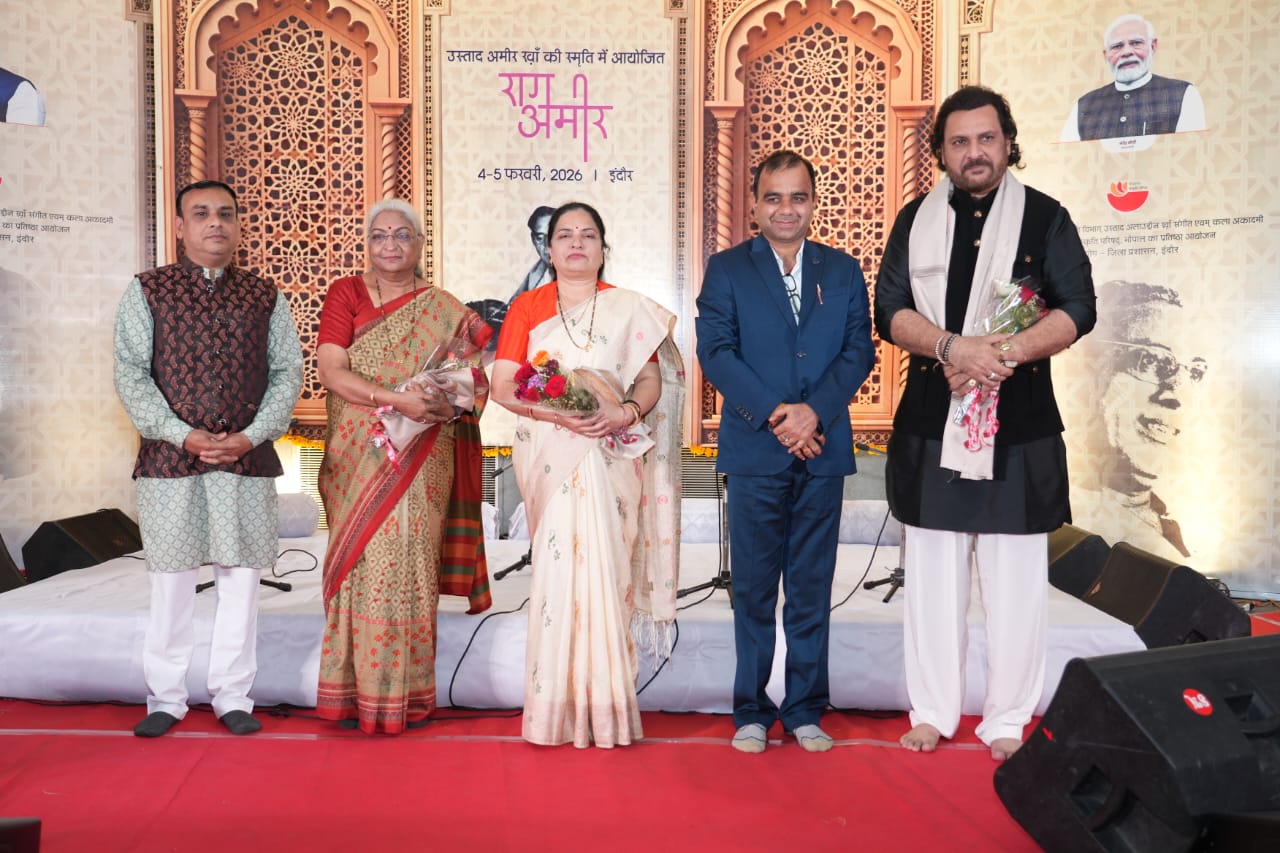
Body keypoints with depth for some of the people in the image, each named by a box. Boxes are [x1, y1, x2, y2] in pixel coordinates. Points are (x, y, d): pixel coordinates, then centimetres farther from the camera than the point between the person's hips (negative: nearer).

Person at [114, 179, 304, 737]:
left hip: (248, 459, 1)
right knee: (171, 582, 5)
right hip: (169, 460, -1)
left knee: (241, 579, 5)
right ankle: (165, 699, 19)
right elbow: (130, 374, -1)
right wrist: (182, 435, -12)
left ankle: (233, 697, 18)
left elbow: (287, 374, 6)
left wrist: (252, 435, -9)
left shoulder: (265, 298, 9)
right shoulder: (147, 292, 5)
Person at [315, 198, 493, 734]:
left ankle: (408, 692, 11)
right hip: (359, 458, 0)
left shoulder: (446, 311, 8)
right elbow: (330, 372, -7)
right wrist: (397, 399, -18)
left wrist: (451, 402, -17)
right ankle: (357, 691, 13)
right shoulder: (346, 294, 5)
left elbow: (472, 378, 6)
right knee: (362, 563, 1)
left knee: (409, 565, 0)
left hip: (422, 463, 0)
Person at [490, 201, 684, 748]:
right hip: (549, 458, 0)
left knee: (605, 569, -3)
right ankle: (560, 707, 8)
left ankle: (605, 707, 7)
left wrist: (625, 412, -15)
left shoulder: (631, 310, 10)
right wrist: (556, 413, -15)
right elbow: (503, 386, 1)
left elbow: (652, 381, 6)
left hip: (612, 457, 0)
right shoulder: (527, 308, 9)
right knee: (558, 569, -3)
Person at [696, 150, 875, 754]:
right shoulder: (727, 269, 5)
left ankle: (806, 709, 20)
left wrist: (814, 410, -12)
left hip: (823, 452, 2)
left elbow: (859, 350, 4)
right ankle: (751, 711, 17)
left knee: (812, 588, 9)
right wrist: (774, 416, -15)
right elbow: (715, 351, -5)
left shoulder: (843, 271, 11)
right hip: (755, 450, -2)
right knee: (754, 587, 6)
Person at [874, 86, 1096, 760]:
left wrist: (1005, 353, -18)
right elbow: (891, 311, 1)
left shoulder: (1045, 217, 4)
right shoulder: (916, 219, 9)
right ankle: (932, 711, 18)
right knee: (933, 573, 7)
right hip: (931, 424, 2)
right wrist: (953, 347, -16)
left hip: (1019, 426, -1)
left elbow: (1077, 310, -2)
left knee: (1014, 578, 3)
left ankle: (1008, 721, 15)